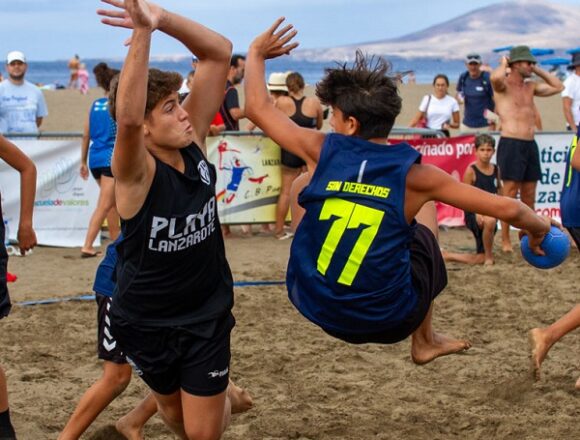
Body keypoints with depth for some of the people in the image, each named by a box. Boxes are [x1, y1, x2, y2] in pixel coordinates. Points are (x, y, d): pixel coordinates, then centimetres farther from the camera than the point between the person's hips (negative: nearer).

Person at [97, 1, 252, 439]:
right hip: (146, 321, -2)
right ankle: (221, 394, 53)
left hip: (207, 315, 3)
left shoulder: (193, 142, -11)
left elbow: (220, 51, -14)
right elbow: (127, 119, -49)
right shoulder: (137, 171, -24)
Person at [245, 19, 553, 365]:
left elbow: (257, 108, 6)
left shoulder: (322, 151, -8)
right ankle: (425, 341, 38)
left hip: (316, 306, 2)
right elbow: (506, 209, -6)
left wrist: (256, 53, 23)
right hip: (391, 320, -1)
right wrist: (539, 227, 16)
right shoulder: (414, 174, -10)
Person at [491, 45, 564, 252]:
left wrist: (538, 71, 16)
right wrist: (504, 64, -8)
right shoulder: (504, 85, -4)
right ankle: (505, 241, -3)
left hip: (530, 144, 7)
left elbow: (558, 87, 23)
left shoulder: (530, 87, 18)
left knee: (529, 196, 9)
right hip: (510, 144, -7)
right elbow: (496, 77, -28)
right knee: (510, 193, -6)